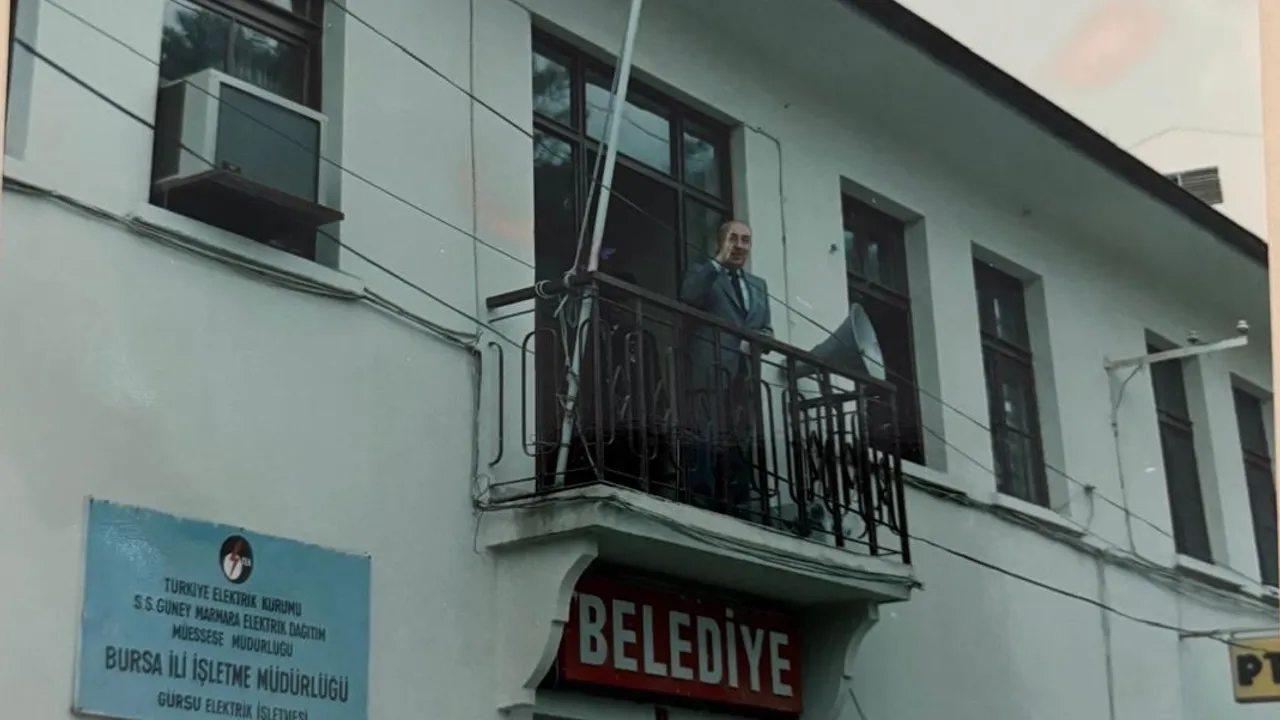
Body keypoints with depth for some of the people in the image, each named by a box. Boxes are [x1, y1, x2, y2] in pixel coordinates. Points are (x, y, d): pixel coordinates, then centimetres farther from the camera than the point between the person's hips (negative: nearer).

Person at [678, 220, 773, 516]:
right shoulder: (702, 273, 11)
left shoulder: (758, 285, 27)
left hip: (745, 374, 6)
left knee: (741, 443, 4)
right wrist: (717, 263, -11)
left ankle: (737, 507, 5)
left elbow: (767, 331, 21)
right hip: (711, 372, -6)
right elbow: (687, 299, -9)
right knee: (705, 440, -13)